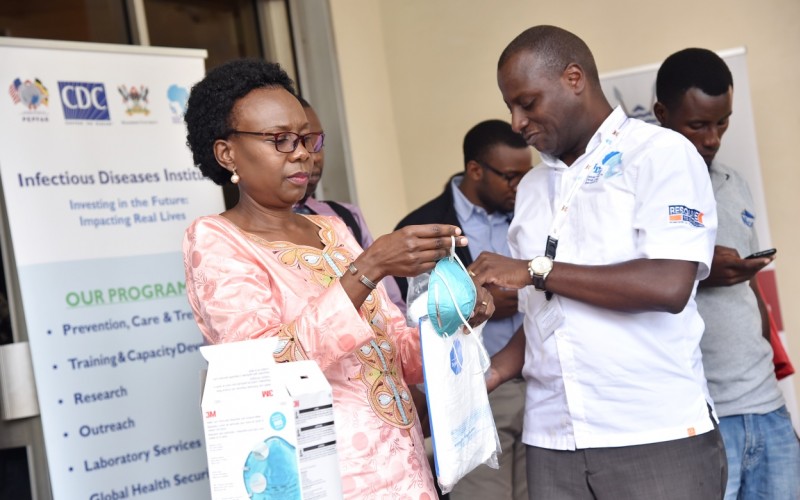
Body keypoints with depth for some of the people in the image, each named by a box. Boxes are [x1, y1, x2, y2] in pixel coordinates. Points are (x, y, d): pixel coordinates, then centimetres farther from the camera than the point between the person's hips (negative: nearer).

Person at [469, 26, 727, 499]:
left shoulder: (662, 154, -4)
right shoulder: (532, 188, 15)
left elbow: (668, 286, -18)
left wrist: (536, 269, -12)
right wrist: (492, 372, -2)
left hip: (657, 437, -5)